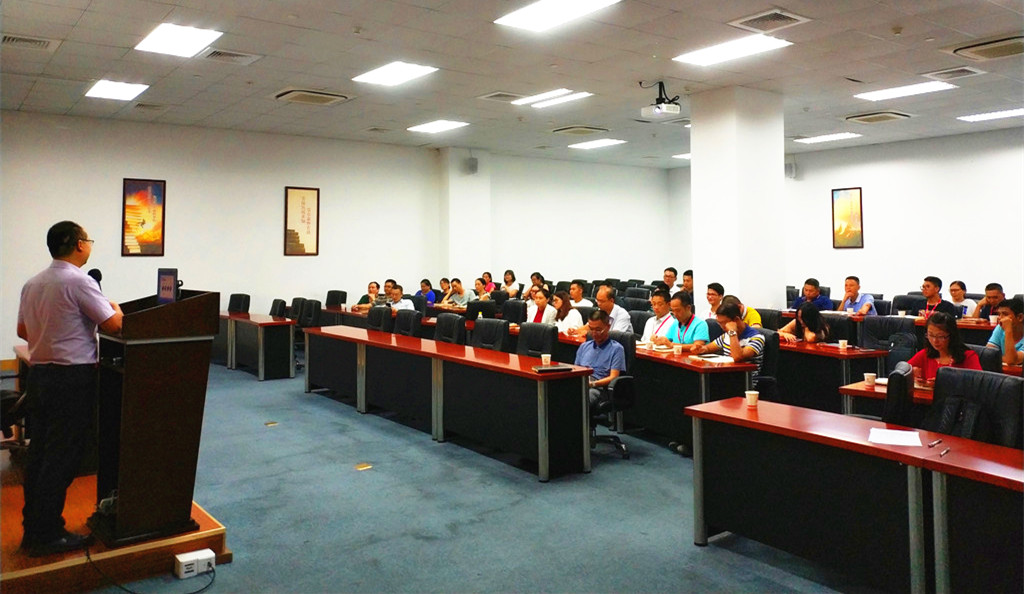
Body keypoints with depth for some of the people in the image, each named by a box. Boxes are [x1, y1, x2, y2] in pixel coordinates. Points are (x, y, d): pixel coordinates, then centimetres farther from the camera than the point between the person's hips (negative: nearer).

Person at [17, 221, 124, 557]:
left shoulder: (33, 284, 11)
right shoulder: (79, 281, -15)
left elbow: (22, 331, 18)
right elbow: (114, 325, -15)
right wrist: (115, 308, 5)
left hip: (38, 375, 9)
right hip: (72, 377, -9)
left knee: (39, 453, 14)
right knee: (63, 458, -1)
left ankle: (32, 529, 23)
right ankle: (47, 535, 5)